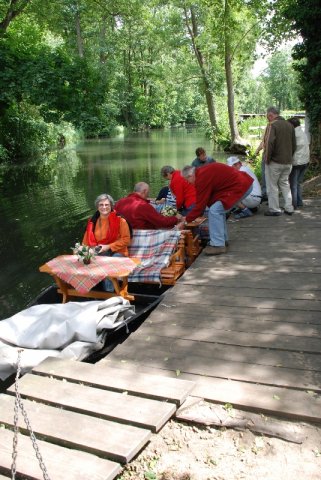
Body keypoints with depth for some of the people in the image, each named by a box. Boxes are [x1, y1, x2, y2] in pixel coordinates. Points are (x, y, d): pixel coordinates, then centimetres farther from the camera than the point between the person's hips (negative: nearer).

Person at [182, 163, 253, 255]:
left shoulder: (202, 178, -16)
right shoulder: (203, 171, 13)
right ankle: (223, 240, 24)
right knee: (219, 209, 17)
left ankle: (218, 245, -7)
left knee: (215, 211, -11)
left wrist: (186, 220, -2)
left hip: (241, 186, -10)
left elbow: (200, 204, -12)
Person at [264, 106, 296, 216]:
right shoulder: (290, 125, 11)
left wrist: (267, 159, -12)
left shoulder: (273, 125, -12)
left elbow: (269, 143, -21)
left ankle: (274, 209, 7)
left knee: (272, 186, 3)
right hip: (288, 162, 7)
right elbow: (294, 144, 14)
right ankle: (289, 208, 18)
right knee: (285, 184, 18)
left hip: (275, 162, -7)